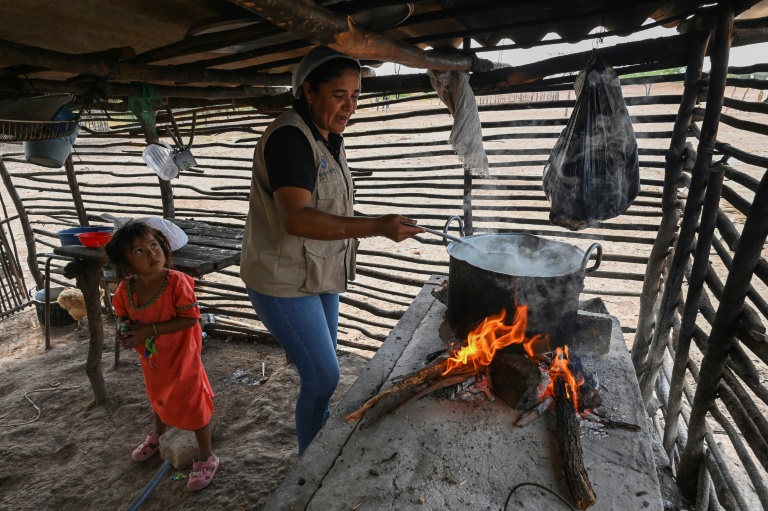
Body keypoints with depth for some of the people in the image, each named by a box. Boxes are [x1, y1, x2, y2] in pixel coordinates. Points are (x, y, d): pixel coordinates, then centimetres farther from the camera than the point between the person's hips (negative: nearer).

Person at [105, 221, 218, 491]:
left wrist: (150, 330, -29)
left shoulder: (177, 282, -30)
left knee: (192, 403, 4)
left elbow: (191, 318, -28)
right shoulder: (125, 289, -13)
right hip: (151, 357, 6)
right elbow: (123, 316, 4)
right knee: (158, 398, 30)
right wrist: (123, 330, -18)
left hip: (181, 356, -6)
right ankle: (157, 436, 60)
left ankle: (206, 458, 25)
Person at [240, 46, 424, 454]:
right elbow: (296, 219, -34)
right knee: (323, 377, -3)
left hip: (319, 277, 9)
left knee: (322, 373, 19)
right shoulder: (289, 137, -21)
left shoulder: (330, 140, 9)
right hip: (284, 283, -9)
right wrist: (376, 227, -37)